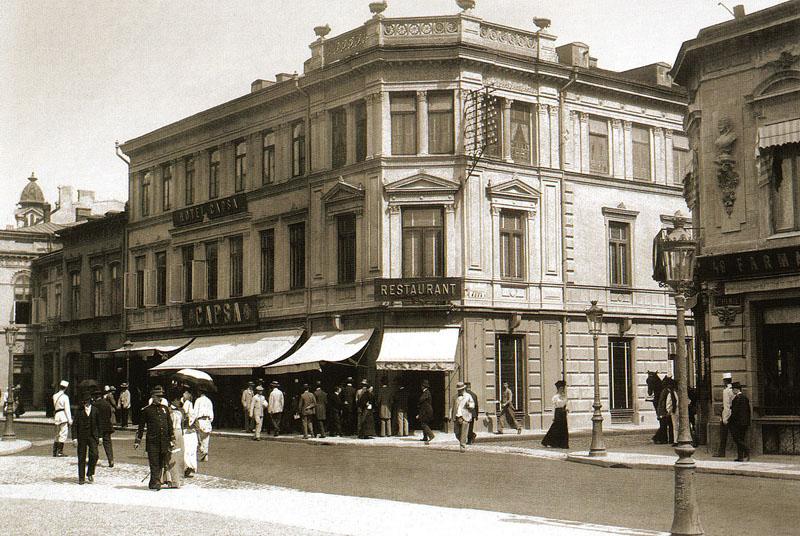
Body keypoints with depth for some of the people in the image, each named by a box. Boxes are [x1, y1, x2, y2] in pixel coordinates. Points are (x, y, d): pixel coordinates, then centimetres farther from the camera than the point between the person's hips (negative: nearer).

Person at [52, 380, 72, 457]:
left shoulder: (54, 396, 9)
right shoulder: (65, 397, -9)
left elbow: (54, 407, 12)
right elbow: (67, 409, -10)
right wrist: (70, 420, -7)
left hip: (56, 416, 7)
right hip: (63, 416, -7)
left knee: (57, 435, 16)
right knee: (63, 434, -3)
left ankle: (54, 452, 18)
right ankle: (60, 452, -6)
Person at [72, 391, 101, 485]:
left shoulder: (95, 410, 7)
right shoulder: (79, 411, 0)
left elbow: (98, 424, 12)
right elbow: (74, 425, 0)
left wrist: (99, 436, 9)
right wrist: (74, 437, -8)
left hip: (93, 436, 1)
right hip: (81, 437, -1)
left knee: (94, 455, -13)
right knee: (81, 458, 3)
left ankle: (90, 473, 7)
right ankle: (81, 478, 11)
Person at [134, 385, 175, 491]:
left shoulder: (165, 409, 13)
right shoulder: (146, 410, 2)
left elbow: (170, 425, 16)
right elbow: (141, 427, 6)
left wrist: (172, 440, 11)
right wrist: (137, 441, 4)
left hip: (164, 441, 4)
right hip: (152, 441, -4)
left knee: (162, 464, 6)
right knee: (154, 463, -8)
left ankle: (153, 483, 16)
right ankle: (156, 482, -9)